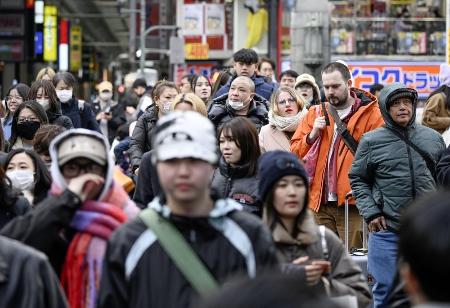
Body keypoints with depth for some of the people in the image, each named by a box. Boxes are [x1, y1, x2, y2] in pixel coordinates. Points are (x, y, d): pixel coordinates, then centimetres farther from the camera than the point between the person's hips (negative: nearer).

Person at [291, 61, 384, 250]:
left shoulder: (371, 113, 1)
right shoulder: (314, 114, 16)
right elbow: (294, 153, 12)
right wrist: (312, 135, -5)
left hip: (353, 203, -4)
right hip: (320, 203, 4)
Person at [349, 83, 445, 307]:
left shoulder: (433, 138, 7)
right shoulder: (371, 141, 0)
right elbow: (357, 179, 5)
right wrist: (370, 213, -5)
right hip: (386, 231, -2)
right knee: (385, 290, 3)